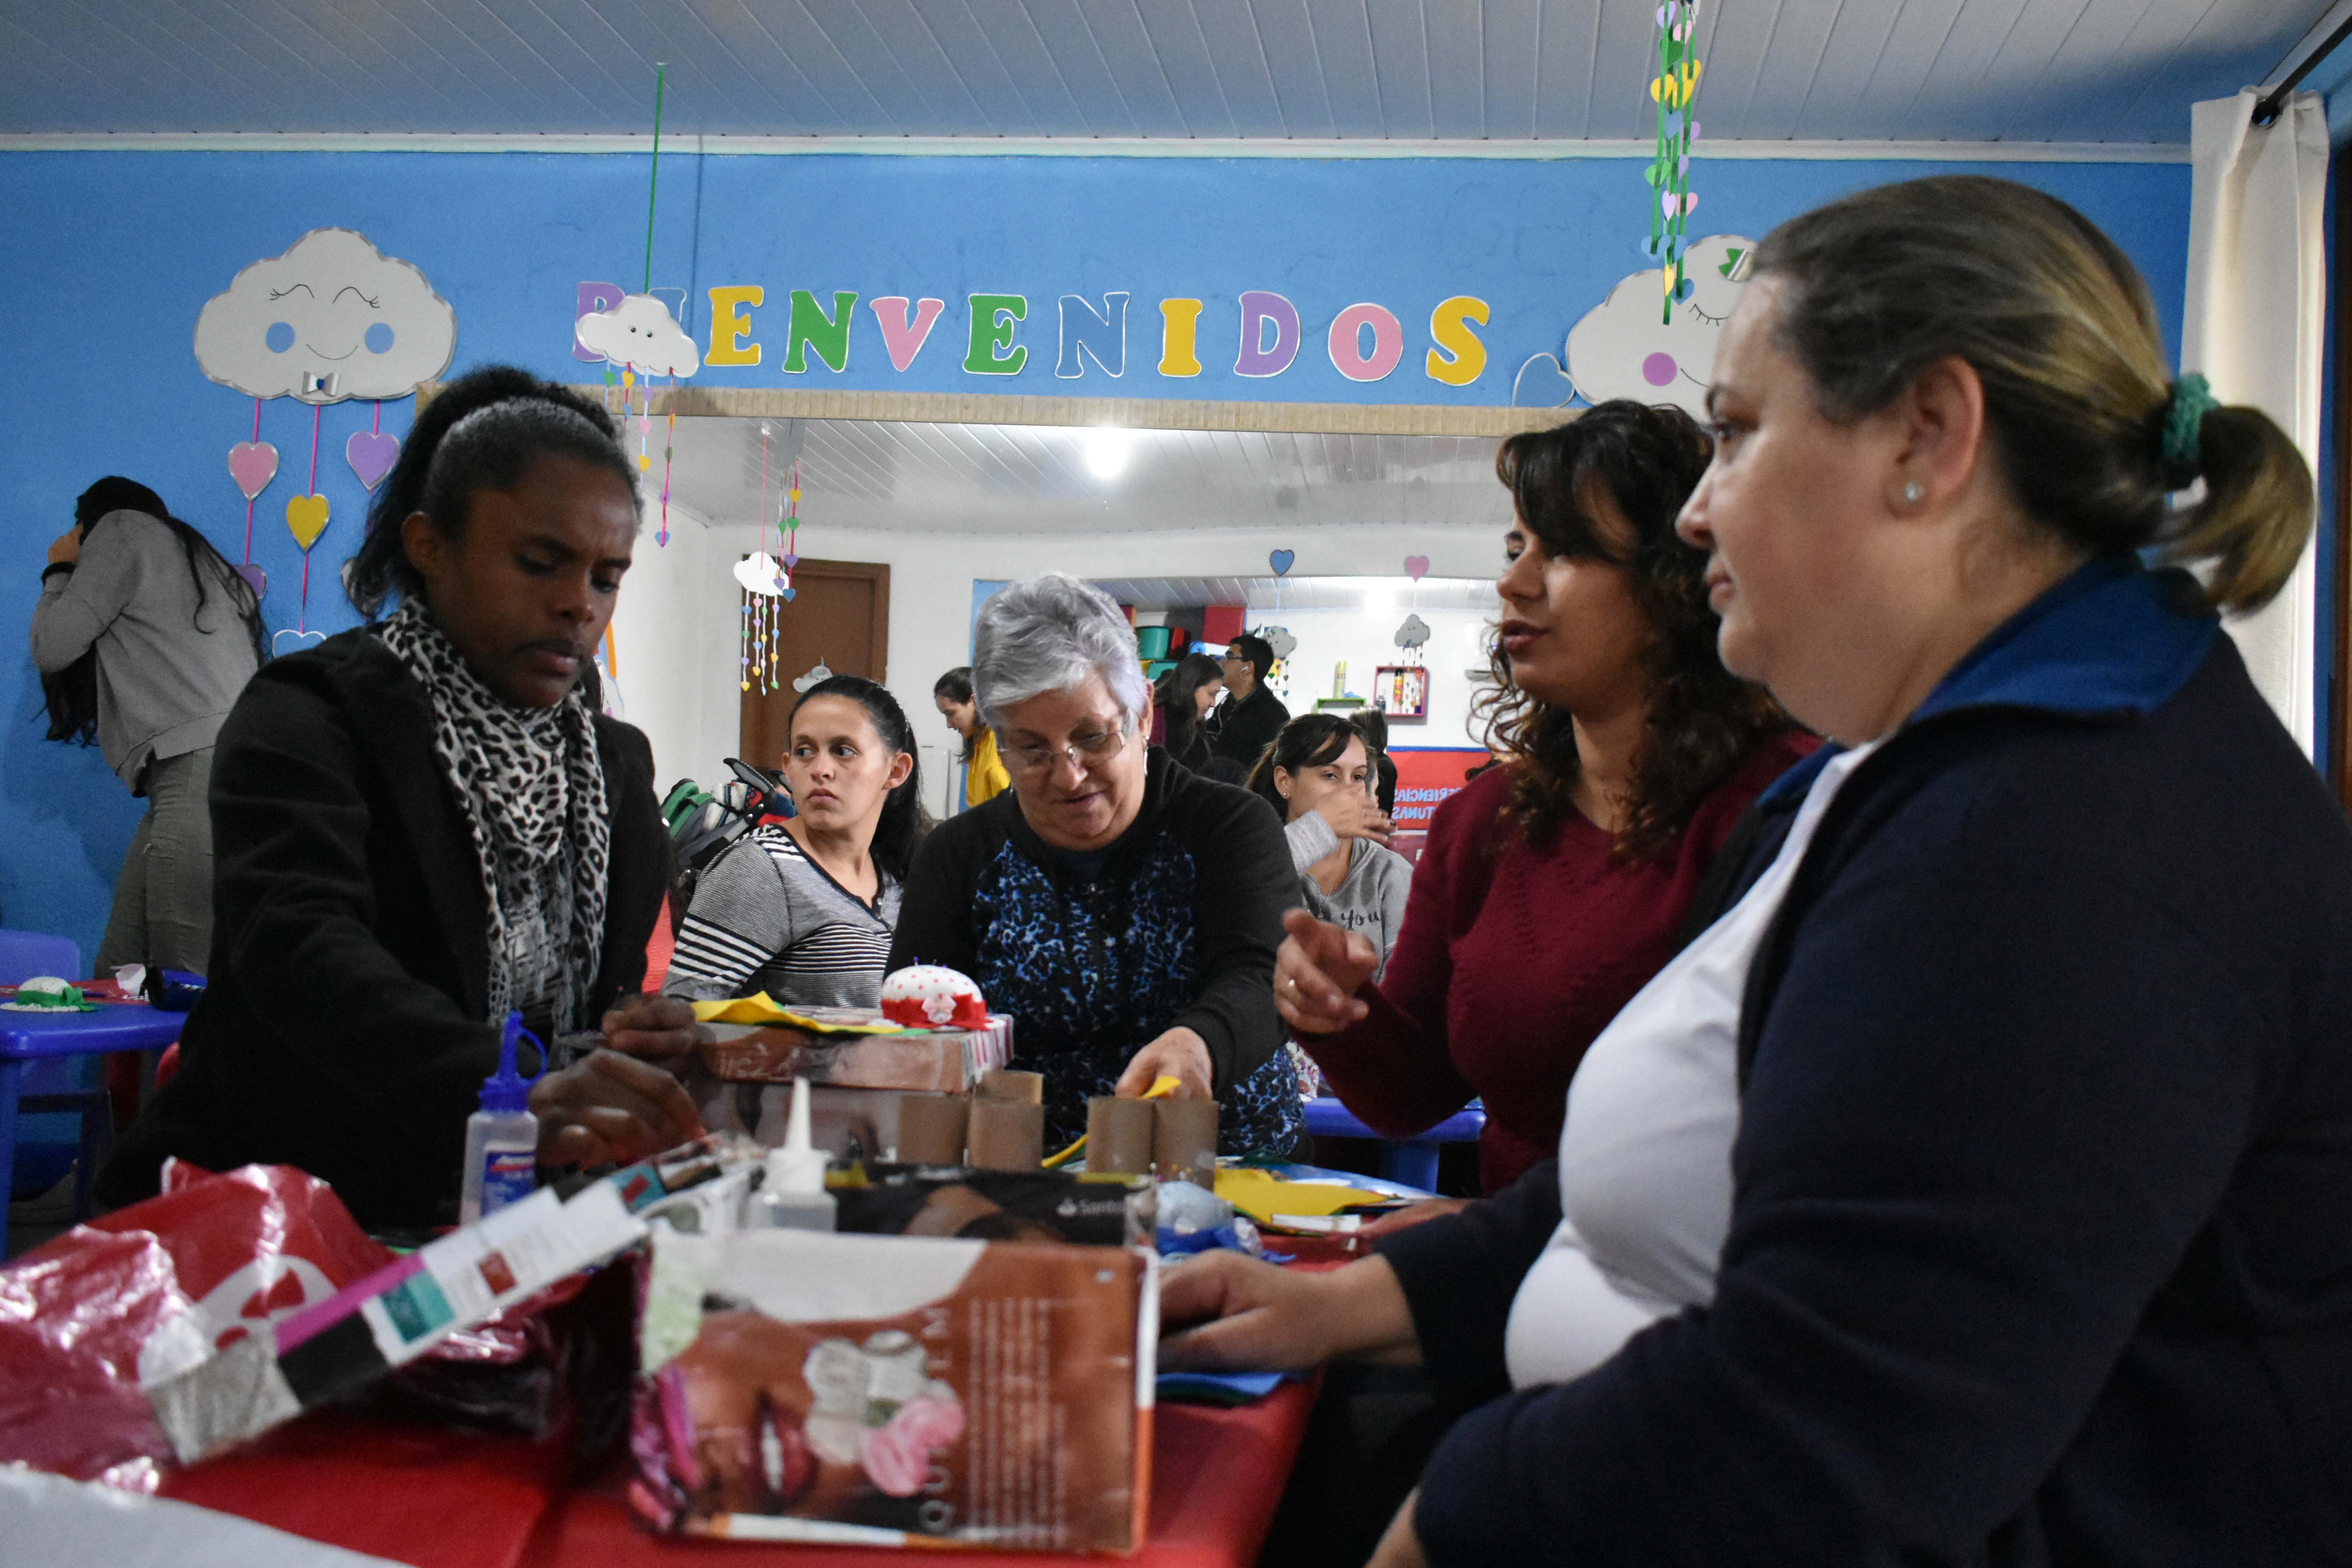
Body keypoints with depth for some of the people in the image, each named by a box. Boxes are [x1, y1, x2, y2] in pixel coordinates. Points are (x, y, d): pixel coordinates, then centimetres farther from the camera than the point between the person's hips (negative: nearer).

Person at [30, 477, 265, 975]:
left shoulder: (123, 528, 12)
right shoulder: (191, 558, 35)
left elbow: (52, 649, 6)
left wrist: (58, 573, 25)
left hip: (203, 768, -9)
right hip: (195, 780, 9)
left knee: (187, 984, -16)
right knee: (118, 974, 3)